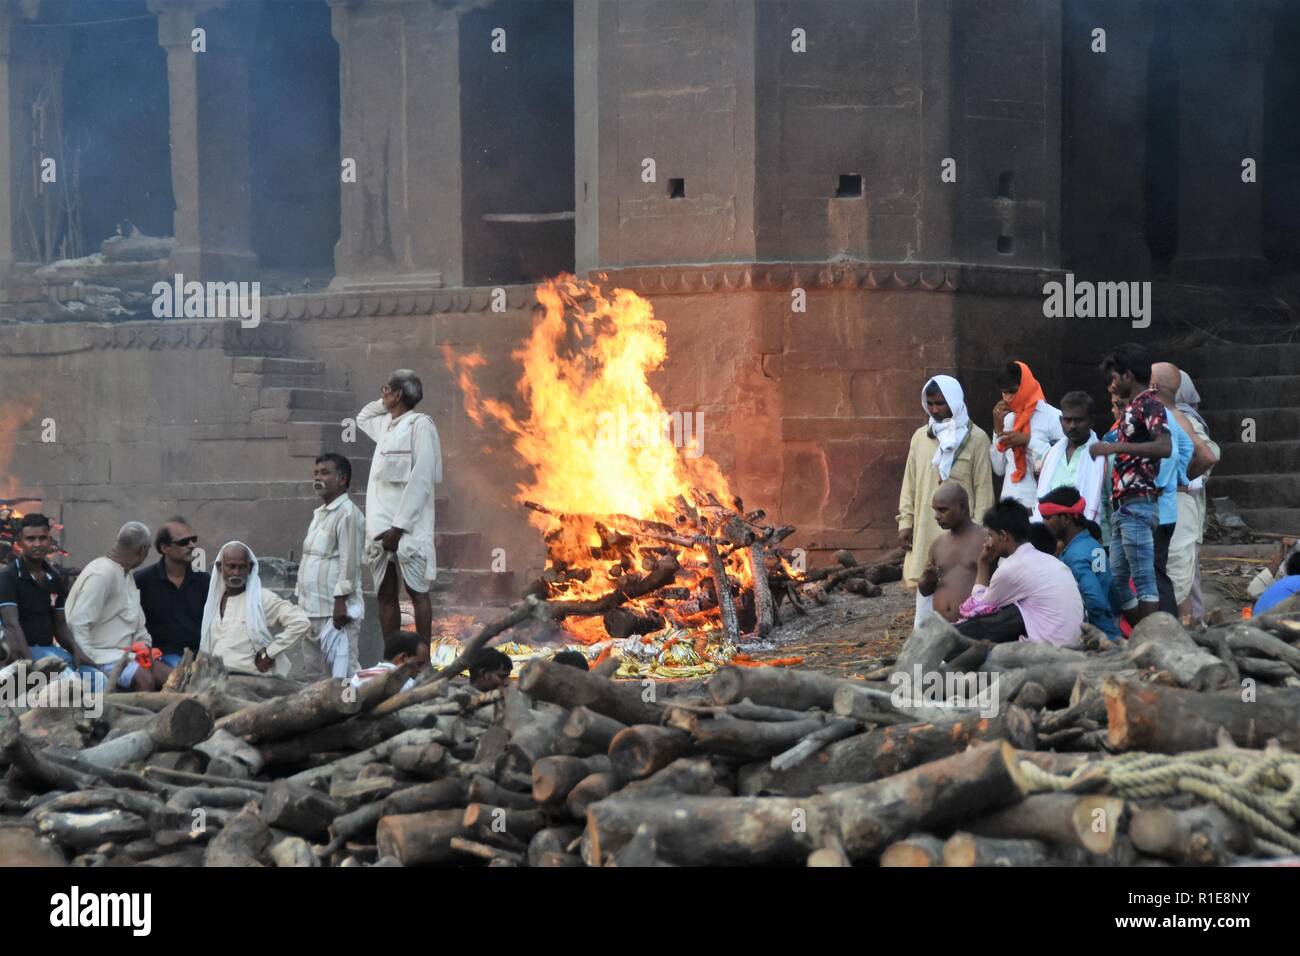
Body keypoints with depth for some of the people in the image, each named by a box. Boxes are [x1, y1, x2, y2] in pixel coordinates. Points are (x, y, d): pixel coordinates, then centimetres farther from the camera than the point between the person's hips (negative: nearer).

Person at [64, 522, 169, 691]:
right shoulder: (102, 573, -15)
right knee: (145, 679, -30)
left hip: (124, 651, 10)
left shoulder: (126, 575, 18)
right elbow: (78, 623, -21)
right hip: (103, 655, -10)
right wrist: (89, 662, -23)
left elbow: (137, 621, 24)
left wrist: (145, 645, 5)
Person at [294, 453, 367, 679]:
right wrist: (300, 597, 19)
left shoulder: (347, 514, -10)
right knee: (309, 671, 10)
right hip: (311, 609, 10)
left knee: (343, 669, -9)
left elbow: (350, 561, -16)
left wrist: (341, 602, -21)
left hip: (335, 609, -10)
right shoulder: (319, 514, 19)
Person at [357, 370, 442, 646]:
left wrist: (399, 526, -18)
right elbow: (361, 418, 41)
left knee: (417, 591, -6)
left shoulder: (419, 425, -7)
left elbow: (421, 480, -14)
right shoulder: (384, 424, 17)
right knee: (385, 594, 5)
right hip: (380, 527, 8)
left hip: (408, 528, -8)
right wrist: (384, 403, 20)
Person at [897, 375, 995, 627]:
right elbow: (910, 483, 13)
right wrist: (906, 522, 7)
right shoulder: (920, 437, 10)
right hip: (926, 530, 4)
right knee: (925, 587, 5)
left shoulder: (975, 438, -3)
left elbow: (983, 488, -4)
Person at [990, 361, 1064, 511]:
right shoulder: (1008, 419, 13)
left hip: (1040, 506, -5)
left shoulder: (1054, 417, -4)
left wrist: (1029, 441, -15)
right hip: (1008, 504, 5)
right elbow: (999, 469, 11)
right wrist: (998, 428, 3)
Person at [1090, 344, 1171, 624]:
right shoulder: (1131, 408, 21)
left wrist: (1114, 447, -24)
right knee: (1116, 582, 11)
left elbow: (1164, 446, -24)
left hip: (1137, 504, -10)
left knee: (1144, 579, -10)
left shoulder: (1149, 404, -8)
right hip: (1122, 506, 10)